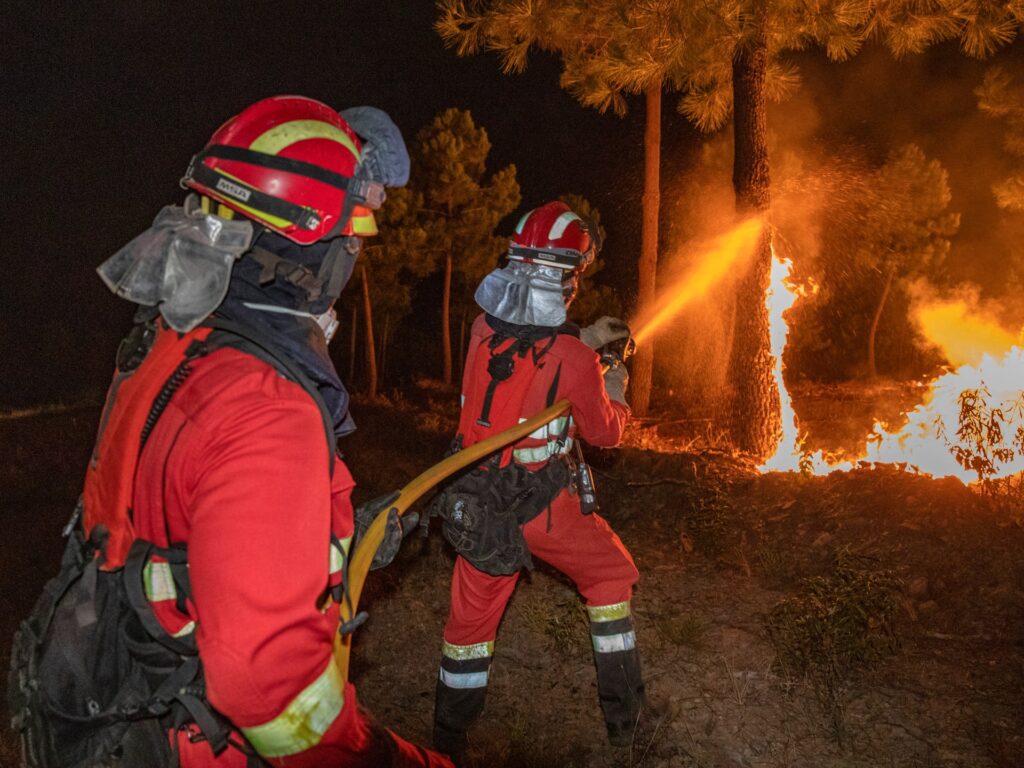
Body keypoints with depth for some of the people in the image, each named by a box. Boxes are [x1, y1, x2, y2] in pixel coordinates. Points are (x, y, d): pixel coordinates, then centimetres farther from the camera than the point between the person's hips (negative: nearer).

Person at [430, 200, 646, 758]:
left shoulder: (482, 328, -7)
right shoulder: (574, 358, -21)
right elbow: (604, 433, -3)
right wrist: (614, 391, 16)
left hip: (475, 504, 4)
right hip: (546, 508, -4)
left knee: (472, 612, 18)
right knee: (610, 577, 22)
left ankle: (447, 741, 32)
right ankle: (623, 714, 31)